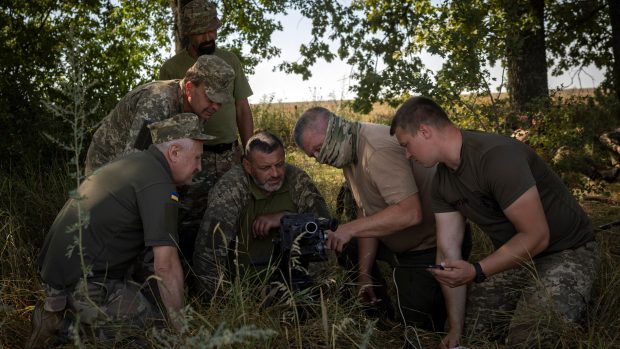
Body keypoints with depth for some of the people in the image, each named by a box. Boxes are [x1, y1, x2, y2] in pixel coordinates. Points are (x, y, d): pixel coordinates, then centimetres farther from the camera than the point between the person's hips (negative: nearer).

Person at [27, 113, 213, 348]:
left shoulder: (134, 162, 14)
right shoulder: (158, 183, -16)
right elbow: (166, 266, -20)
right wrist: (181, 330, -12)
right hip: (83, 283, -9)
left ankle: (61, 314, 8)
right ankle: (67, 324, -5)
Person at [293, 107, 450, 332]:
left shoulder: (379, 150, -28)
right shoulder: (350, 152, 3)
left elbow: (410, 213, -36)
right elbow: (367, 213, 6)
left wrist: (350, 229, -34)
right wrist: (364, 273, 4)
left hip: (431, 245, -9)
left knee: (419, 327, -6)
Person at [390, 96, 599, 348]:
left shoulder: (496, 157, -29)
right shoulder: (442, 180, -2)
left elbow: (536, 236, -26)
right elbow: (448, 250, -3)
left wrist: (476, 272, -32)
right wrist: (455, 328, -4)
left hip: (566, 252, -7)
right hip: (513, 255, 7)